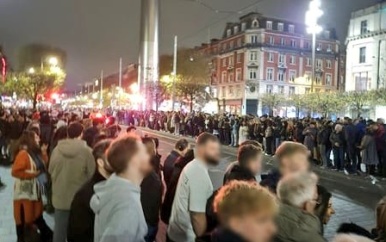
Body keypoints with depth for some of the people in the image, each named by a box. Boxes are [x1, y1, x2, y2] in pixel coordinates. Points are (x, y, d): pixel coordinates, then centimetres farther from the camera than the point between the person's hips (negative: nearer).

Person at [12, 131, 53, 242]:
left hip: (34, 190, 9)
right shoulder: (23, 154, -19)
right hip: (24, 192, -9)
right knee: (23, 218, 3)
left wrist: (43, 153, 2)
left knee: (37, 214, 19)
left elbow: (43, 165, 11)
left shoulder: (35, 152, 9)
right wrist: (32, 174, -21)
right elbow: (15, 172, -23)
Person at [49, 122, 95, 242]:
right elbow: (92, 174, -12)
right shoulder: (87, 151, -18)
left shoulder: (56, 150, -8)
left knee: (60, 229, 18)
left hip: (60, 197, 3)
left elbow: (51, 171, 4)